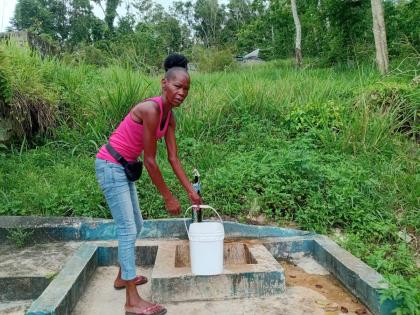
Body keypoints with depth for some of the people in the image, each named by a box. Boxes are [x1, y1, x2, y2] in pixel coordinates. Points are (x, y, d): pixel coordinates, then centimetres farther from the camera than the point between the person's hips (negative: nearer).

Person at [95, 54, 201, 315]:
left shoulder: (170, 117, 2)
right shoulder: (151, 109, -26)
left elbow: (174, 158, 6)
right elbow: (150, 161, -22)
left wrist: (191, 191, 6)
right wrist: (168, 197, -14)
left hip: (124, 168, 9)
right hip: (110, 166, -9)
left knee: (135, 225, 18)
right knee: (128, 230, -8)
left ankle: (123, 276, 37)